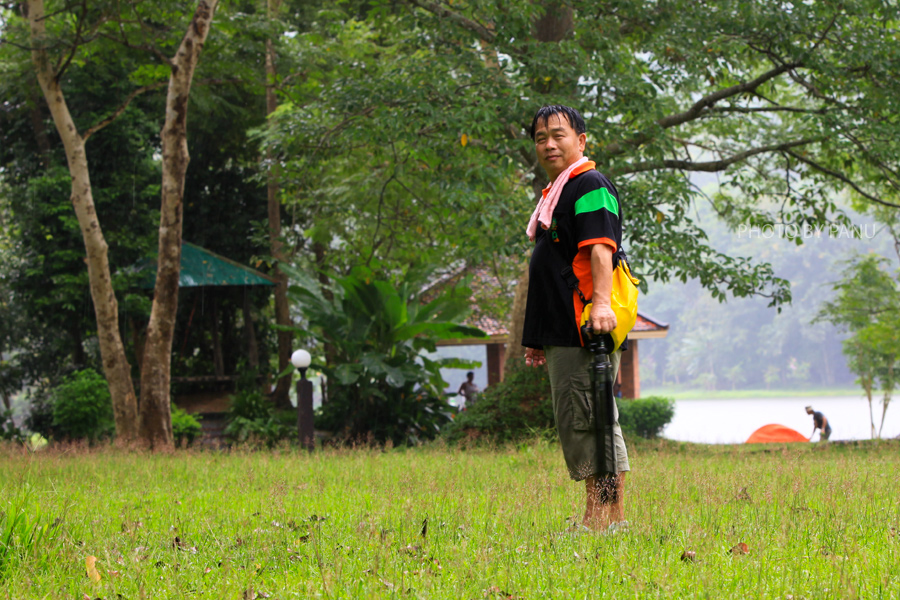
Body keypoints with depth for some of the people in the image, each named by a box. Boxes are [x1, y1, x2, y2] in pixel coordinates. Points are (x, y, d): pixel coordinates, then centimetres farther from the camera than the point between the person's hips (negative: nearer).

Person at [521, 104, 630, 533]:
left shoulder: (590, 186, -7)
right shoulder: (555, 192, 24)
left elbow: (600, 248, -22)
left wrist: (601, 301, -36)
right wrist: (537, 337, 29)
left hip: (586, 328, -10)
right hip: (563, 331, 10)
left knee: (584, 418, -12)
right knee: (574, 421, 10)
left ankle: (605, 516, -11)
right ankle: (606, 516, 13)